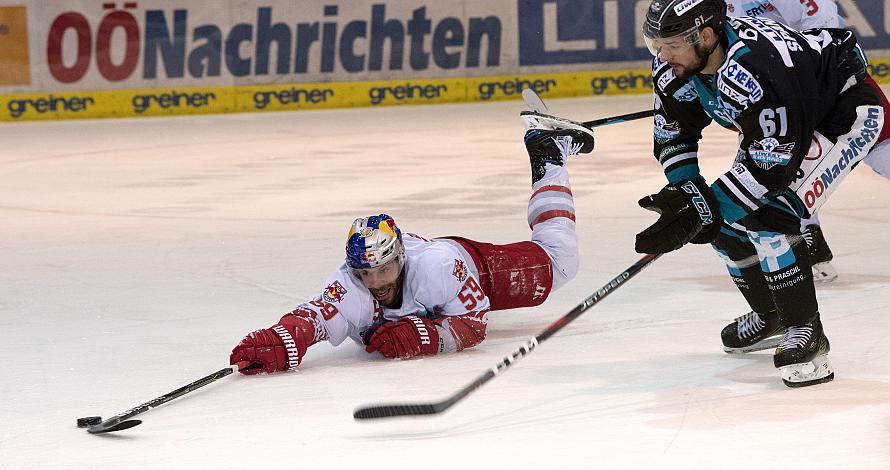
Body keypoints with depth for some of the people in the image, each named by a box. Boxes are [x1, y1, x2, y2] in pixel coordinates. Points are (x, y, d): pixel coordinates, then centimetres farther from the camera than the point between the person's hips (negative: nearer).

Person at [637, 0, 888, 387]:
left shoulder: (750, 69, -40)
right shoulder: (675, 64, -15)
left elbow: (771, 163, -36)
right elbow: (673, 133, -1)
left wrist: (703, 210, -34)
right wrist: (686, 194, -16)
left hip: (848, 111, -9)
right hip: (792, 118, 9)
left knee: (768, 216, -24)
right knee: (726, 221, 4)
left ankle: (805, 330, -15)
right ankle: (772, 316, 26)